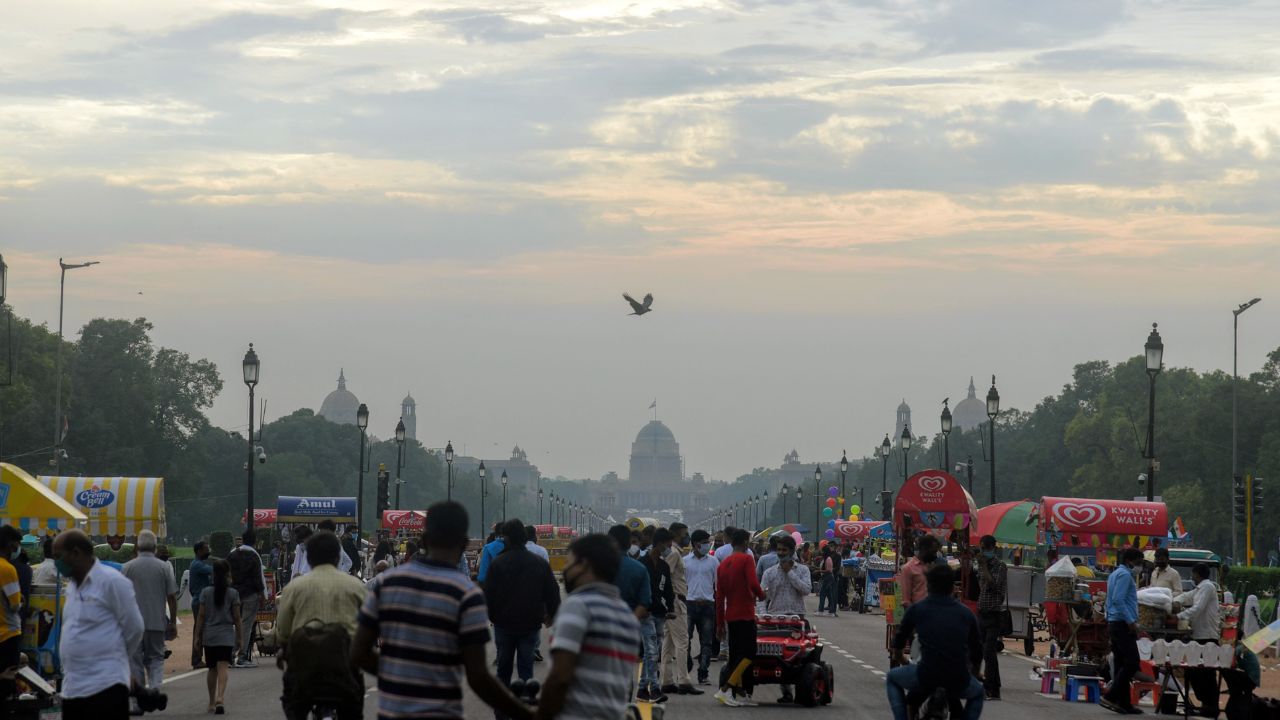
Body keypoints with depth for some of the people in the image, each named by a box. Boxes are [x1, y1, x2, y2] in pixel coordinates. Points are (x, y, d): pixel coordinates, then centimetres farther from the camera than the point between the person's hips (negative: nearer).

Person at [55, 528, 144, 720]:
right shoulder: (74, 586, 16)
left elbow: (133, 629, -7)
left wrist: (114, 658, 5)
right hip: (72, 688, 9)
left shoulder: (112, 582, -10)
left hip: (105, 686, -9)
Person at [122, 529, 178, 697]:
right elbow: (172, 597, 1)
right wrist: (173, 622, 9)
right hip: (157, 622, 1)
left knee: (135, 660, 7)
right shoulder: (164, 567, 0)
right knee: (156, 658, 10)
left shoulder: (128, 567, -2)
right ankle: (155, 686, -14)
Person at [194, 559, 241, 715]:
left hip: (209, 636, 2)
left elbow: (201, 616, 1)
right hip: (226, 636, -2)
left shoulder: (206, 592, 1)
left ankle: (212, 703, 23)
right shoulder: (233, 594, -2)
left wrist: (197, 637, 6)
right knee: (222, 668, -10)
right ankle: (219, 699, -28)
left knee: (212, 670, 15)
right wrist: (239, 638, 9)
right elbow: (236, 618, 0)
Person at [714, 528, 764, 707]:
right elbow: (753, 584, -22)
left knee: (736, 655, 11)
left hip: (730, 616, 8)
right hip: (745, 614, -8)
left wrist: (720, 623, 16)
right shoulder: (746, 559, -9)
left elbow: (719, 596, 13)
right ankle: (724, 690, -16)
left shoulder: (723, 564, 12)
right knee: (748, 654, -6)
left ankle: (740, 695, 11)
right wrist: (761, 595, 1)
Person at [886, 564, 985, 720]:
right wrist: (974, 674, 41)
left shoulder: (916, 609, 7)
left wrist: (899, 659, 42)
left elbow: (899, 641, 19)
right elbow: (977, 651, 21)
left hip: (926, 678, -2)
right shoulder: (966, 613, 12)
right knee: (977, 692, 35)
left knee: (892, 678, 27)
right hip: (959, 683, 2)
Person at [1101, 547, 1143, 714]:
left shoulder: (1114, 574, 19)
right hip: (1123, 624, -10)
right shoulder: (1125, 575, -11)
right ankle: (1110, 697, -16)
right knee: (1132, 663, -11)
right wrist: (1130, 621, -21)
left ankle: (1124, 703, 7)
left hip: (1113, 624, 10)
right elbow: (1118, 600, -20)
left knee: (1121, 664, 8)